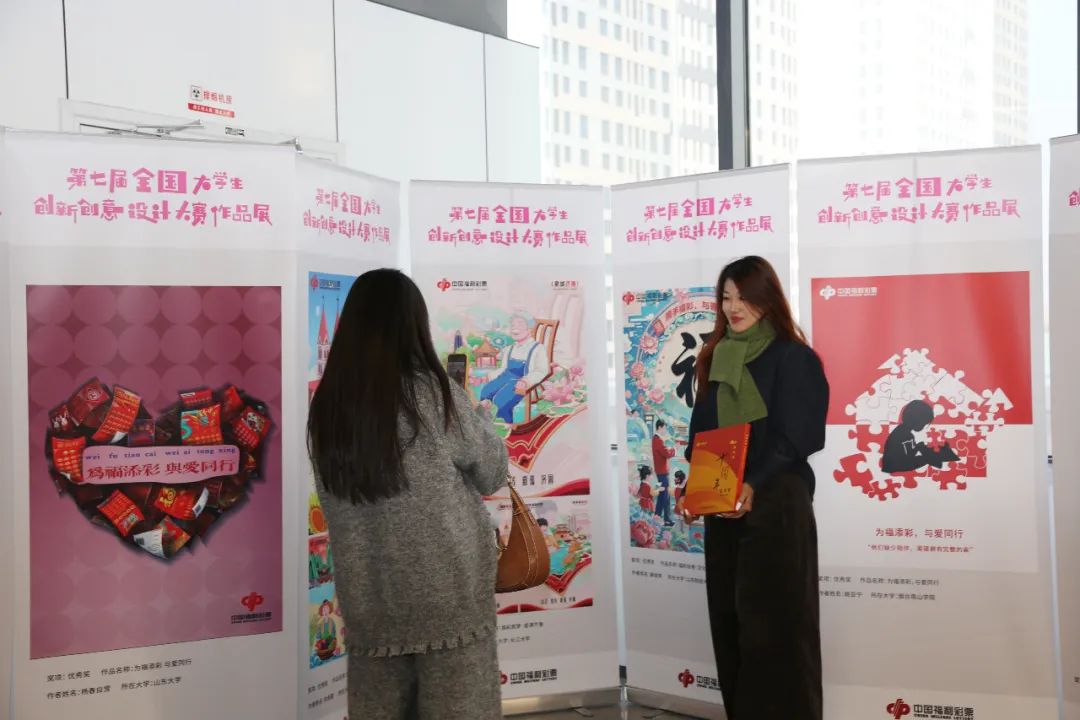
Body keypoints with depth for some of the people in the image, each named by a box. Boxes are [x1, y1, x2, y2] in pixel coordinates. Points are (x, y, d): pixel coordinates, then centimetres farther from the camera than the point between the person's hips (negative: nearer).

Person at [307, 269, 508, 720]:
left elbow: (339, 505, 10)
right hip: (448, 597, -4)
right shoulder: (431, 393, -12)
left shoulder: (326, 407, 0)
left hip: (367, 604, 4)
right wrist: (476, 418, 18)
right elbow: (493, 475, 0)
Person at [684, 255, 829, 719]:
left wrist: (755, 485, -25)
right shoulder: (717, 357, 13)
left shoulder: (793, 358, -5)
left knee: (773, 624, -2)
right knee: (729, 620, 8)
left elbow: (796, 438, -12)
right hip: (722, 506, 6)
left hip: (775, 506, -6)